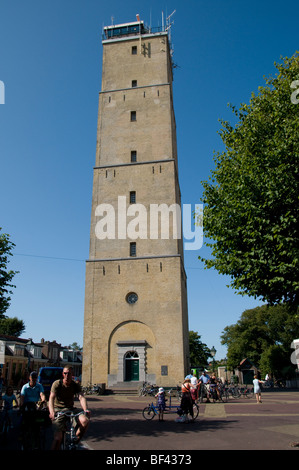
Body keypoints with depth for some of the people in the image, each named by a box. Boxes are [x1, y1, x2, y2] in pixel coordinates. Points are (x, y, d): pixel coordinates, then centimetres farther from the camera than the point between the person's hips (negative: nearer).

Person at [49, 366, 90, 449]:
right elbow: (51, 398, -23)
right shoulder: (57, 383, -9)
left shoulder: (76, 385, -1)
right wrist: (51, 412, -43)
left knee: (85, 421, -24)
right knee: (58, 437, -19)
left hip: (70, 409, 2)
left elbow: (81, 397, -16)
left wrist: (85, 410, -37)